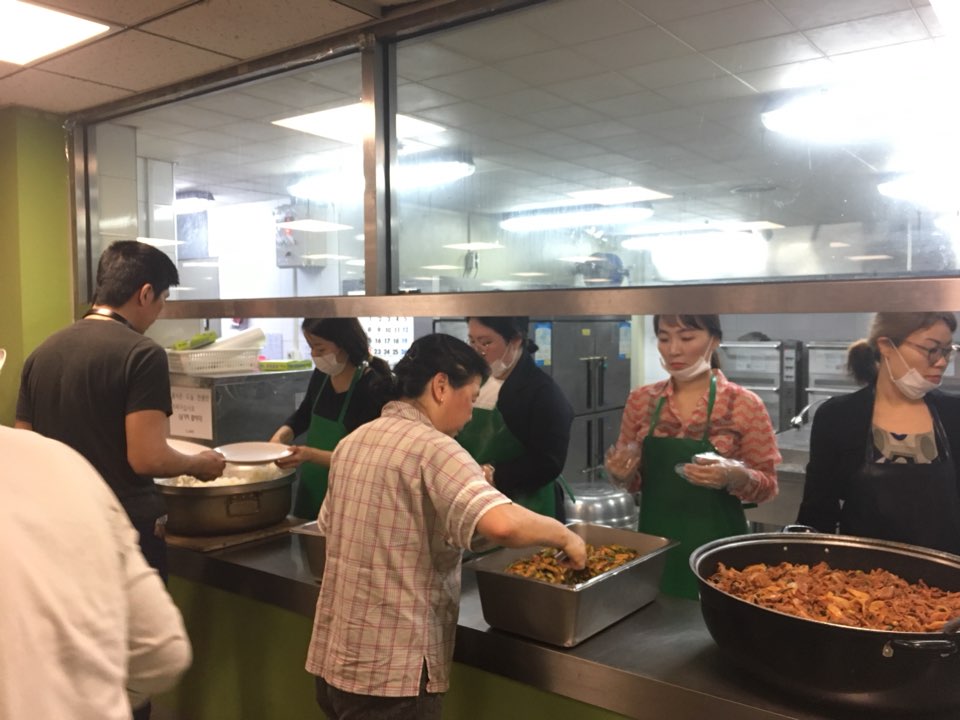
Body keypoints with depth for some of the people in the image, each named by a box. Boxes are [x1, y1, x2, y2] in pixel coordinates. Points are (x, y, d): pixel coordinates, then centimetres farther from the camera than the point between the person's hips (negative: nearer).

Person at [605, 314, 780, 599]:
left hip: (715, 549, -3)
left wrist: (735, 477, -23)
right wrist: (622, 474, -11)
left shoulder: (744, 404, -8)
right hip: (653, 544, 3)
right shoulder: (641, 400, 1)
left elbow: (768, 485, -4)